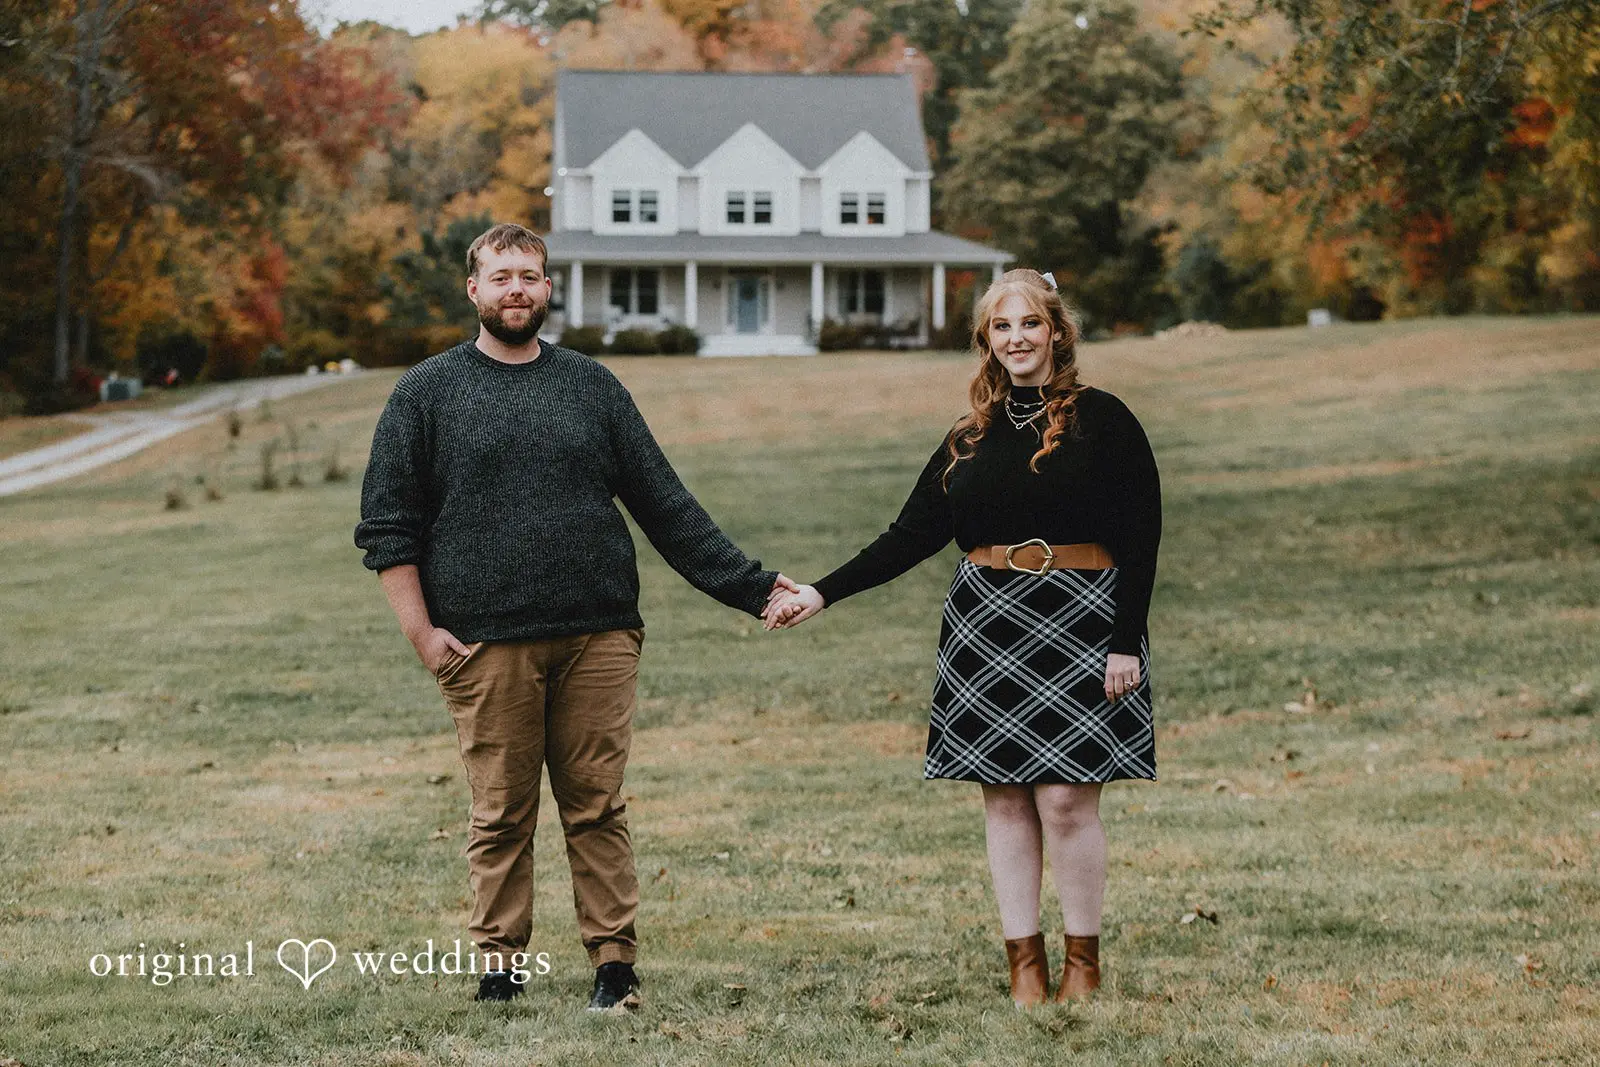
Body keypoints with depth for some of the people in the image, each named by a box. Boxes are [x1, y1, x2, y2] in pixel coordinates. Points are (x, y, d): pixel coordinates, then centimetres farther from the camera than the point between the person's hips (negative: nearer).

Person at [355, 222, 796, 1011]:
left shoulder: (591, 386, 14)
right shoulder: (428, 393, 7)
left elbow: (666, 507, 15)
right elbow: (387, 528, 5)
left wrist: (751, 587, 10)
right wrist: (422, 632, -4)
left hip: (597, 638, 2)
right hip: (486, 646, -1)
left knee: (596, 807, 2)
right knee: (501, 814, 1)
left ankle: (614, 963, 7)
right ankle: (501, 963, 12)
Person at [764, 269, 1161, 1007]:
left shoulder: (1102, 420, 0)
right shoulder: (970, 438, 14)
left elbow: (1140, 537, -3)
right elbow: (912, 536, 13)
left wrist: (1127, 642, -9)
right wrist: (822, 594, 5)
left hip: (1077, 626, -4)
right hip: (986, 628, 5)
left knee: (1066, 799, -8)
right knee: (1004, 800, 3)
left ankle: (1083, 965, 6)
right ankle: (1024, 964, 10)